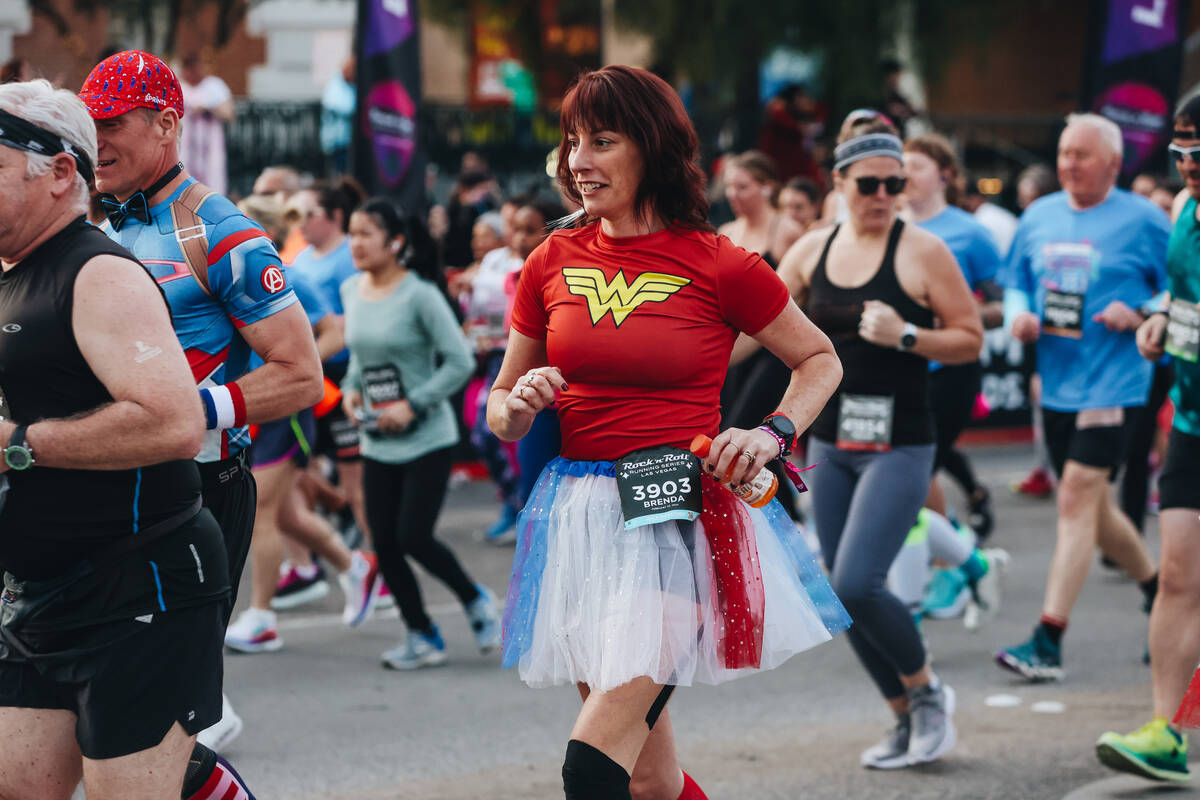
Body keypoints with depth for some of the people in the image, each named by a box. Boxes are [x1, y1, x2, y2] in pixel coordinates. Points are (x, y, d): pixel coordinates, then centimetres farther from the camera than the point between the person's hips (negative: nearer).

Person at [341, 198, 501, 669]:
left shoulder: (419, 294, -13)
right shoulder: (352, 291, 6)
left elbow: (460, 362, -13)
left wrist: (413, 405, -18)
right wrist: (351, 388, 3)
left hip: (427, 439, -6)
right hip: (377, 444, 6)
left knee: (414, 537, -10)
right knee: (384, 543, 2)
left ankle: (475, 600, 17)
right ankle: (422, 638, 17)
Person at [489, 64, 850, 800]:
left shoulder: (717, 265, -4)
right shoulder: (554, 262, 7)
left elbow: (821, 361, 10)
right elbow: (501, 411, 16)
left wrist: (774, 434, -7)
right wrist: (518, 408, -7)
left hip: (676, 518, -5)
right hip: (580, 516, 5)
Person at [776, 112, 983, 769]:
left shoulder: (922, 251, -8)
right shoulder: (814, 250, 6)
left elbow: (970, 340, -5)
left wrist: (905, 334, -19)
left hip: (899, 446, -5)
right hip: (830, 443, 6)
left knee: (856, 584, -17)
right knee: (846, 594, 6)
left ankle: (927, 691, 8)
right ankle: (906, 721, 22)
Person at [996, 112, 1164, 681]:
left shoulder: (1142, 221, -5)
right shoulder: (1038, 217, 10)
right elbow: (1015, 282, 19)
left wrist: (1138, 314, -17)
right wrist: (1018, 316, -2)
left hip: (1112, 384, -6)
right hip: (1056, 384, 6)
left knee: (1077, 499, -14)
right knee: (1092, 507, 16)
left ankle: (1047, 640, -15)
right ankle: (1156, 587, 40)